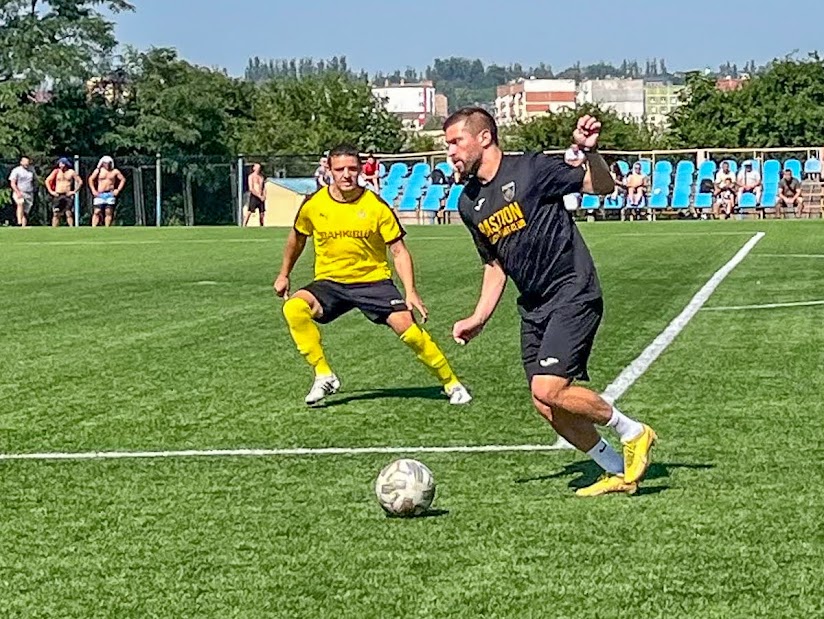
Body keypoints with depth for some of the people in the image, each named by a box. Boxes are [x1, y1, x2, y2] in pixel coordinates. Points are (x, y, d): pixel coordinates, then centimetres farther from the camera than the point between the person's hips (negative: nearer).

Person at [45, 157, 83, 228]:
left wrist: (75, 191, -1)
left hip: (68, 195, -1)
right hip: (57, 195, 1)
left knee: (69, 213, -8)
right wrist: (51, 191, 2)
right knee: (56, 214, -1)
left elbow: (80, 182, 7)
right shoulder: (56, 172, 5)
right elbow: (47, 180, 10)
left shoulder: (71, 172, 4)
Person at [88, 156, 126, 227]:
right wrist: (93, 190, 1)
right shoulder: (98, 170, 5)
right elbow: (91, 179, 11)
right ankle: (93, 228, -11)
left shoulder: (115, 171, 6)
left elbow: (123, 179, 11)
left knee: (109, 212, -3)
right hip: (100, 194, -1)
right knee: (97, 212, -8)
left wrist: (118, 190, 2)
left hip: (110, 194, 1)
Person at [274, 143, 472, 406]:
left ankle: (451, 383, 0)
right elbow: (297, 238, 17)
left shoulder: (376, 206, -9)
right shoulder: (313, 205, -4)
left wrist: (410, 291, -17)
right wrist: (284, 274, 24)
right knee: (294, 308, -27)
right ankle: (324, 376, -15)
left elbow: (399, 251, -5)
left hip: (373, 280, -1)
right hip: (330, 282, 2)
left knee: (406, 325, -20)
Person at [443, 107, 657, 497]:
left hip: (573, 293, -7)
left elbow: (602, 187, -6)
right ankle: (618, 472, 18)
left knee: (549, 389, -20)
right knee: (547, 408, 2)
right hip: (533, 307, 8)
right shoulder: (469, 204, 10)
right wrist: (479, 319, 12)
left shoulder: (531, 170, -11)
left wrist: (591, 152, -25)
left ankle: (632, 432, 1)